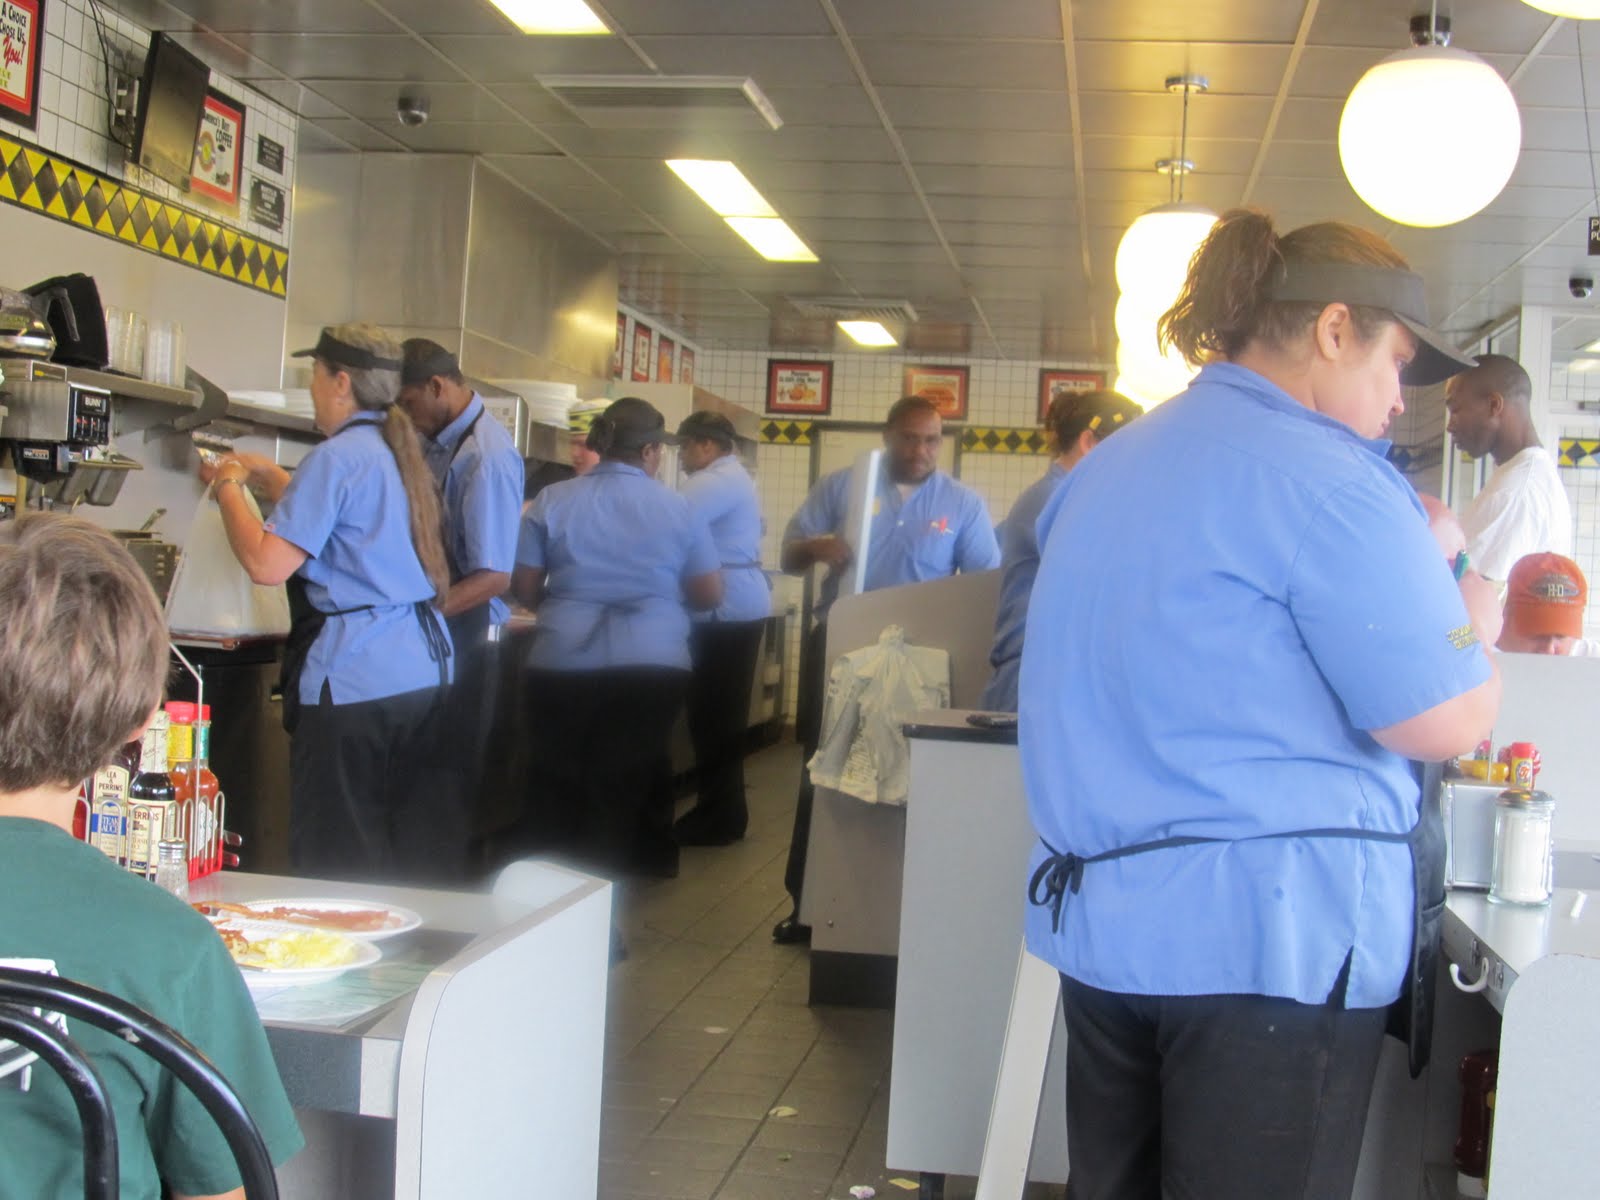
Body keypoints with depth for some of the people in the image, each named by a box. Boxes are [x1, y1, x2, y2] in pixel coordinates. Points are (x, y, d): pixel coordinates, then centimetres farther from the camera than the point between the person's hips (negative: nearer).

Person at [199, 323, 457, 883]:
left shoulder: (337, 457, -12)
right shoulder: (402, 452, 15)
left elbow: (267, 563, -16)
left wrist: (228, 488, -2)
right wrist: (267, 475, 32)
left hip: (354, 679, -9)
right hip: (424, 669, 9)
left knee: (338, 859, 1)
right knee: (416, 847, 13)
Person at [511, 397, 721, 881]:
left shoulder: (553, 500, 2)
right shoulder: (677, 509, 1)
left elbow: (524, 587, 5)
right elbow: (710, 595, 4)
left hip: (562, 665, 1)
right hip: (654, 668, 0)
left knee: (556, 785, 14)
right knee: (627, 788, 14)